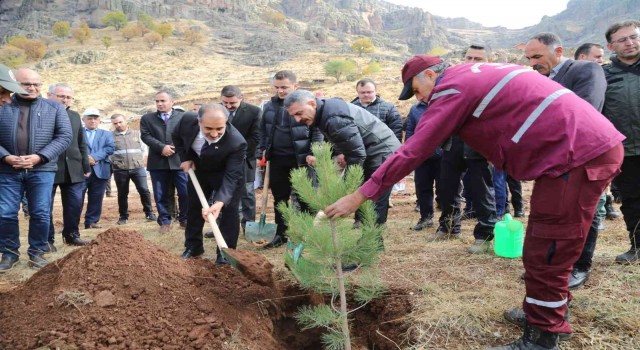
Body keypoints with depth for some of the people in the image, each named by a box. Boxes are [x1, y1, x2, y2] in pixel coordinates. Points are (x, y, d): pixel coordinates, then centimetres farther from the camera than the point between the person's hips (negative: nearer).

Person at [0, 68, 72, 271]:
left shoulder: (54, 108, 6)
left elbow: (64, 136, -2)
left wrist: (39, 157, -12)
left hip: (41, 170, 0)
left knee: (41, 214, 2)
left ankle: (37, 252, 16)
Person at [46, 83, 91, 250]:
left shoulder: (75, 116, 15)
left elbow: (81, 144, 17)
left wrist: (86, 166, 14)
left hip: (73, 169, 5)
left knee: (75, 204, 8)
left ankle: (71, 235, 23)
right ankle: (47, 239, 14)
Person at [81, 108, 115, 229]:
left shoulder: (106, 134, 17)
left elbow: (110, 148, 1)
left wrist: (95, 157, -12)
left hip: (100, 170, 2)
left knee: (96, 199, 5)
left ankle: (92, 222, 13)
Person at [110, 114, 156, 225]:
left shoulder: (136, 133, 11)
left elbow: (142, 148, 14)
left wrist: (138, 159, 4)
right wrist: (114, 162, -5)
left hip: (138, 167, 1)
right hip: (120, 170, -1)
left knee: (144, 190, -4)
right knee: (122, 194, 8)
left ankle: (149, 213, 8)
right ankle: (123, 216, 20)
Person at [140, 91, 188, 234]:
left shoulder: (183, 116, 8)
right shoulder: (147, 118, 11)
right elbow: (145, 136, -2)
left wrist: (174, 147, -11)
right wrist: (162, 147, -14)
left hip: (179, 160, -1)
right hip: (158, 162, 1)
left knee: (185, 192, 0)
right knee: (161, 195, 5)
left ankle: (184, 219, 17)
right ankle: (165, 222, 15)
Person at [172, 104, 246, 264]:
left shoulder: (236, 142, -41)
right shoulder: (188, 120, -30)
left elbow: (231, 176, -41)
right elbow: (177, 136, -5)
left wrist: (220, 202, -53)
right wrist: (185, 158, -15)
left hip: (226, 174, -4)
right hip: (198, 170, 4)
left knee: (229, 211, -7)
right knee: (194, 206, 14)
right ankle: (193, 246, 31)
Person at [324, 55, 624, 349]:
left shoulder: (453, 88, -10)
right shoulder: (477, 75, 19)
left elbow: (413, 151, -14)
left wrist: (360, 195, -11)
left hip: (580, 154, -10)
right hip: (592, 146, 10)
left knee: (545, 256, -3)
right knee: (543, 248, 20)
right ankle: (551, 310, 35)